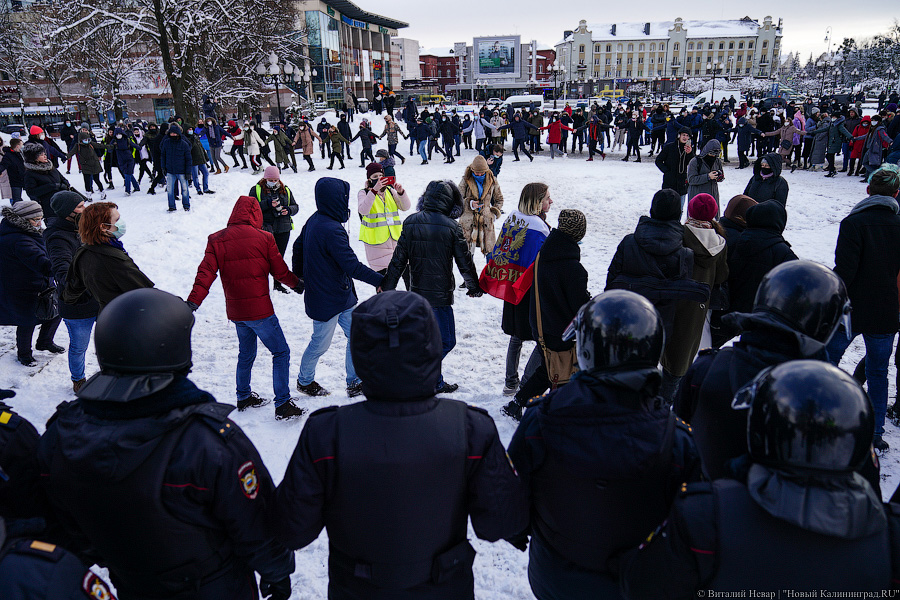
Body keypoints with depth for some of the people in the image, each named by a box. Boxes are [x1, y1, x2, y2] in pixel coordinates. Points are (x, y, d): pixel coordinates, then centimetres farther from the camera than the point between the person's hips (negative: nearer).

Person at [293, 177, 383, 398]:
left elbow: (298, 246, 17)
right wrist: (381, 281, -20)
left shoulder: (313, 221, 3)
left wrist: (299, 276, 29)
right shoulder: (332, 230, -27)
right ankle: (304, 380, 34)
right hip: (327, 301, -9)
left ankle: (355, 383, 23)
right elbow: (352, 266, -27)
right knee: (320, 344, 11)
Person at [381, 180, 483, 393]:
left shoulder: (410, 222, 0)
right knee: (446, 341, 5)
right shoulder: (451, 226, -12)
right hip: (440, 294, -6)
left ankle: (435, 382, 29)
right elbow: (464, 262, -3)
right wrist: (474, 287, 13)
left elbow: (398, 260, 1)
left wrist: (387, 287, 9)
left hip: (417, 293, 6)